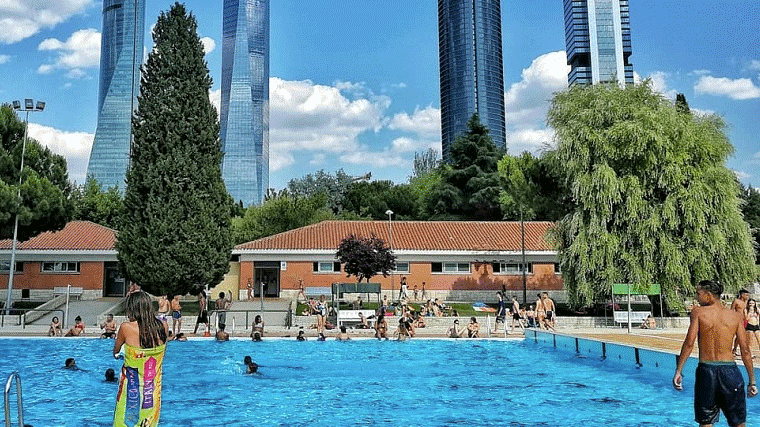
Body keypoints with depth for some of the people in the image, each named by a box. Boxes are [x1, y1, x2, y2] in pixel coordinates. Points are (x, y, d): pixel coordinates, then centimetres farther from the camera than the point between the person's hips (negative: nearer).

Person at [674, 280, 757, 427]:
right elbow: (745, 350, 3)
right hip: (730, 371, 2)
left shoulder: (698, 312, -2)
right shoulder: (736, 316, 5)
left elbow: (689, 343, -10)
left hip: (706, 370, -1)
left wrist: (678, 371, -7)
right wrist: (752, 381, 9)